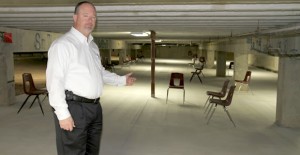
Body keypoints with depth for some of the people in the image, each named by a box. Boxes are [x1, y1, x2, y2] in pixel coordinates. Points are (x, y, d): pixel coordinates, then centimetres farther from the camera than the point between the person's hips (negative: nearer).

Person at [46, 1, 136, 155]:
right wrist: (63, 114, -22)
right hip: (74, 108, -8)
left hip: (95, 107, 9)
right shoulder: (63, 44, -13)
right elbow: (54, 81, -19)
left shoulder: (93, 46, 14)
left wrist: (122, 80, 20)